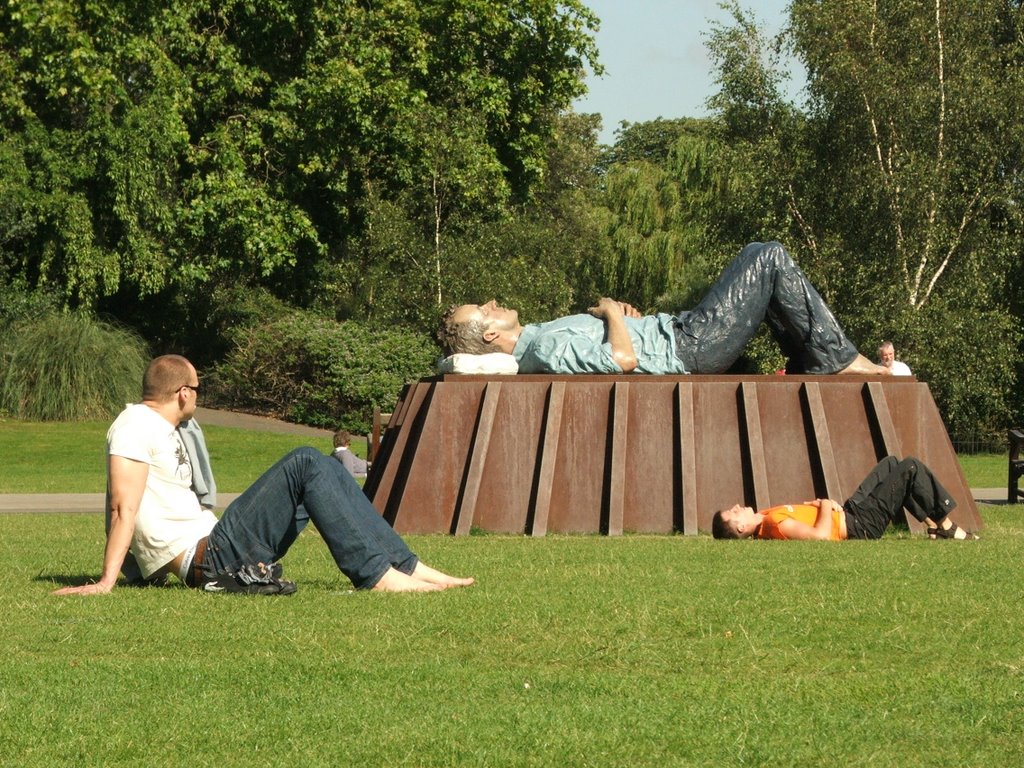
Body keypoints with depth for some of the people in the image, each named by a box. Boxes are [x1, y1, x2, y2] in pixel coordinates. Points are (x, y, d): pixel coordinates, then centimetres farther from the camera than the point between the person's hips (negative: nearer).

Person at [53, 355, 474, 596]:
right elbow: (124, 508, -17)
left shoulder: (163, 430, 24)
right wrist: (106, 582, -24)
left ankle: (406, 567, -1)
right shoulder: (136, 424, -7)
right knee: (307, 466, -14)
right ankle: (377, 575, -20)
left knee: (311, 465, 8)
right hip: (209, 558, -10)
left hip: (212, 548, 10)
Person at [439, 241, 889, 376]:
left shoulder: (532, 341, 7)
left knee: (761, 259, 20)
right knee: (770, 259, -6)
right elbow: (624, 359, -34)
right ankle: (835, 358, 1)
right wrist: (613, 314, -16)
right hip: (690, 348, -10)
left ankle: (807, 361, 23)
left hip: (678, 330, 10)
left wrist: (613, 313, 2)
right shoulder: (548, 350, -25)